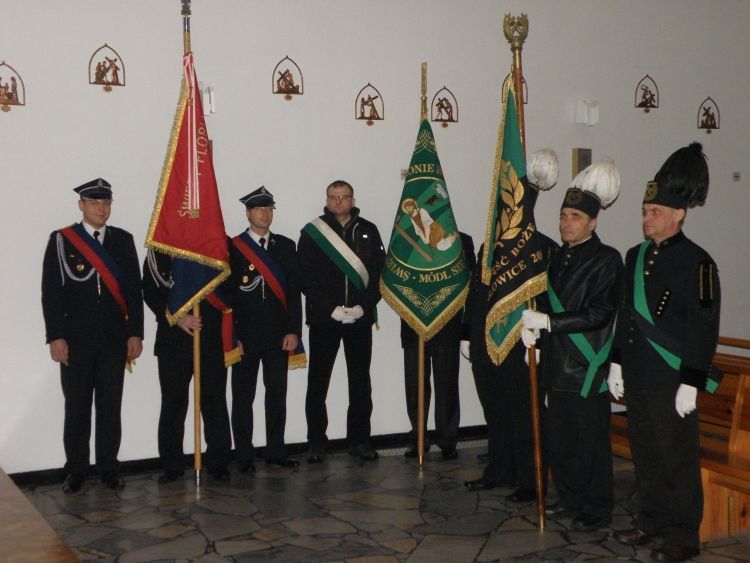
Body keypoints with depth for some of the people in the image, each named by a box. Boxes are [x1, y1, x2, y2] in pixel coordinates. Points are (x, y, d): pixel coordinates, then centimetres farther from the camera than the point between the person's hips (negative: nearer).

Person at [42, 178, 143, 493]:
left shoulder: (123, 240, 7)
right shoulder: (61, 240, 0)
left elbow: (134, 290, 6)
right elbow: (51, 293, -3)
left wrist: (135, 333, 1)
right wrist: (55, 337, -9)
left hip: (114, 339, 2)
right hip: (76, 339, -2)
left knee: (110, 406, 7)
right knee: (76, 407, 4)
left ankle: (109, 467, 18)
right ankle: (76, 470, 15)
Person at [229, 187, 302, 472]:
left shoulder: (286, 246, 10)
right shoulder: (232, 247, 1)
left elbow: (294, 291, 7)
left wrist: (293, 331, -1)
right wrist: (231, 337, -6)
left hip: (278, 335, 3)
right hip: (245, 335, -2)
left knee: (277, 393, 7)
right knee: (243, 395, 3)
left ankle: (276, 451, 18)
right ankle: (244, 456, 11)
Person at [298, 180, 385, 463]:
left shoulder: (368, 231, 9)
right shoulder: (311, 233, 2)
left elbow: (379, 272, 5)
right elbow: (305, 277, -3)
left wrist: (364, 306, -8)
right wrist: (331, 308, -12)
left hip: (360, 319, 2)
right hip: (323, 318, -2)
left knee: (360, 382, 7)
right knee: (317, 383, 2)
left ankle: (359, 439, 17)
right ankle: (316, 442, 10)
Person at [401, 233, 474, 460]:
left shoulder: (462, 241, 4)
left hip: (447, 327, -1)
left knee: (447, 385, 4)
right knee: (415, 384, 4)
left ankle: (447, 440, 13)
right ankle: (417, 438, 15)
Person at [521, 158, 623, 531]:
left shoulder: (606, 260, -9)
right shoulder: (559, 258, 14)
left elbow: (599, 314, -18)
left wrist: (548, 322, -22)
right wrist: (531, 325, 0)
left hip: (587, 367, -7)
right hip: (557, 364, 7)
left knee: (590, 441, 1)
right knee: (558, 440, 14)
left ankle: (597, 510, 15)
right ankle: (570, 500, 30)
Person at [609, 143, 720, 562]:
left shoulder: (696, 262, -12)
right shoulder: (636, 256, 11)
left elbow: (704, 327, -14)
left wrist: (690, 384, -17)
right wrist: (617, 363, 16)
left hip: (671, 383, -7)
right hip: (638, 379, 7)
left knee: (678, 459, 3)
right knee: (646, 454, 15)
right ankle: (653, 521, 29)